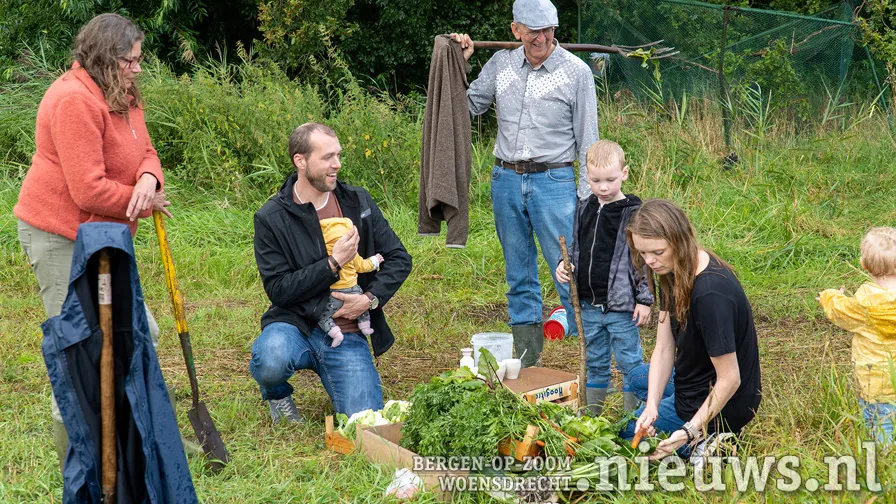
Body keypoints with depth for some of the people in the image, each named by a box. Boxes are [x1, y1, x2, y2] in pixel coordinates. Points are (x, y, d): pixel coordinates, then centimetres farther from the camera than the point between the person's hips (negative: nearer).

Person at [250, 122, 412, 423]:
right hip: (296, 326, -3)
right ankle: (276, 393, 2)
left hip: (348, 335, 3)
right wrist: (333, 263, -16)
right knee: (271, 359, -38)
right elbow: (278, 289, -11)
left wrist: (370, 298, -8)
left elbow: (399, 259, 9)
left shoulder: (358, 203, 5)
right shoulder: (271, 218, -5)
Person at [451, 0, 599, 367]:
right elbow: (469, 106, 16)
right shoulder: (501, 64, 6)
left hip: (553, 182, -4)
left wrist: (586, 198, -6)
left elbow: (587, 140, -2)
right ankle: (527, 365, 19)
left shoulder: (576, 72, -4)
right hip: (505, 181, 4)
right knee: (519, 277, 11)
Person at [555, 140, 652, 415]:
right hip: (589, 305, 6)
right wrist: (564, 265, -2)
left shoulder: (633, 213, -10)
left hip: (622, 306, -5)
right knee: (595, 363, 17)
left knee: (630, 362, 3)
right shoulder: (583, 209, 7)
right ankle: (591, 416, 28)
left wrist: (644, 299, -10)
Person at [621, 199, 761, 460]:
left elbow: (730, 379, -29)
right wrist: (652, 405, -16)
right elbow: (664, 348, -4)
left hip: (720, 406, -9)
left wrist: (690, 431, -30)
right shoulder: (673, 272, -6)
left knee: (625, 431, 6)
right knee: (639, 377, 33)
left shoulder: (711, 294, -34)